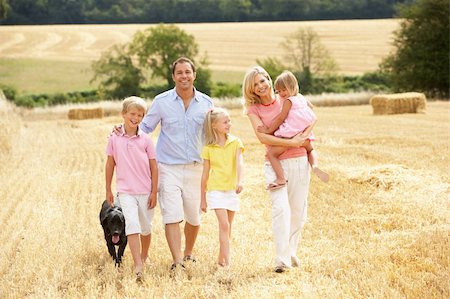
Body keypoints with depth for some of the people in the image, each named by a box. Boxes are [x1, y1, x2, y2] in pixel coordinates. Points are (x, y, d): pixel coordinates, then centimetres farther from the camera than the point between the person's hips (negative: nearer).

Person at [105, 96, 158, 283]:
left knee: (146, 228, 13)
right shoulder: (114, 138, -1)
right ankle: (138, 267, -18)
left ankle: (143, 258, 36)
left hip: (145, 191, 1)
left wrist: (154, 192, -3)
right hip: (125, 191, -1)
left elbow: (154, 166, 0)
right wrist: (108, 190, 9)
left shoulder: (145, 139, -3)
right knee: (132, 226, -15)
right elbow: (110, 164, 7)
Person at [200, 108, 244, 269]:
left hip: (232, 189, 2)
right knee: (224, 224, -14)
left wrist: (240, 181, -33)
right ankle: (227, 261, -14)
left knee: (227, 226, 10)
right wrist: (203, 199, 8)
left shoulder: (235, 142, 1)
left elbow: (239, 163, -14)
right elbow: (205, 174, 6)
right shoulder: (208, 148, 0)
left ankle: (221, 259, 24)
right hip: (216, 190, -2)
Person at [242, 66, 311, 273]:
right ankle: (282, 259, -16)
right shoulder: (253, 109, 1)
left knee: (298, 210, 7)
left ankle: (291, 252, 23)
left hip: (300, 161, 2)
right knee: (281, 209, -16)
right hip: (276, 163, -2)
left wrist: (306, 134, -3)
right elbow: (262, 137, -11)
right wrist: (290, 142, -19)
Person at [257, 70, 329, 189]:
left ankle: (281, 179, -20)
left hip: (290, 136, -8)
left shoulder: (288, 101, -6)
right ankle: (315, 166, 5)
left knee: (271, 153, -7)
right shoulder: (302, 98, 17)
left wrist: (269, 130, -5)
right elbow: (311, 106, 36)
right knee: (310, 150, 36)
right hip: (304, 135, 8)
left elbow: (280, 118, -9)